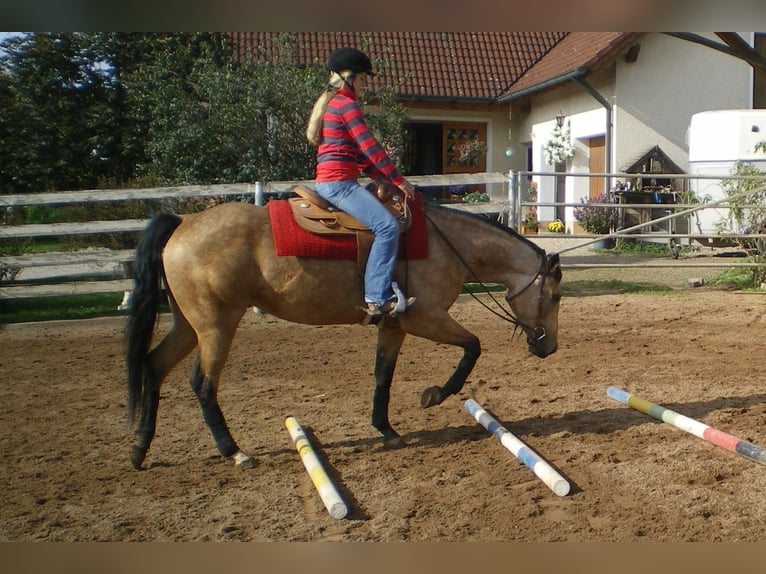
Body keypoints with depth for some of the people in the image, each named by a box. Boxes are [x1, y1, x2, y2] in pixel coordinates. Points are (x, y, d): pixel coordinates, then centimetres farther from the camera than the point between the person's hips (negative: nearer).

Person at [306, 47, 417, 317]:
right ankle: (377, 297, -26)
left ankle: (380, 292, 12)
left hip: (328, 182, 11)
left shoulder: (330, 104, 23)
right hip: (339, 182, -11)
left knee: (386, 224, 18)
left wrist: (384, 179, 16)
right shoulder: (346, 105, -8)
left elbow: (358, 152, 23)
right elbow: (370, 147, -13)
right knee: (387, 226, -22)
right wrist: (399, 180, -7)